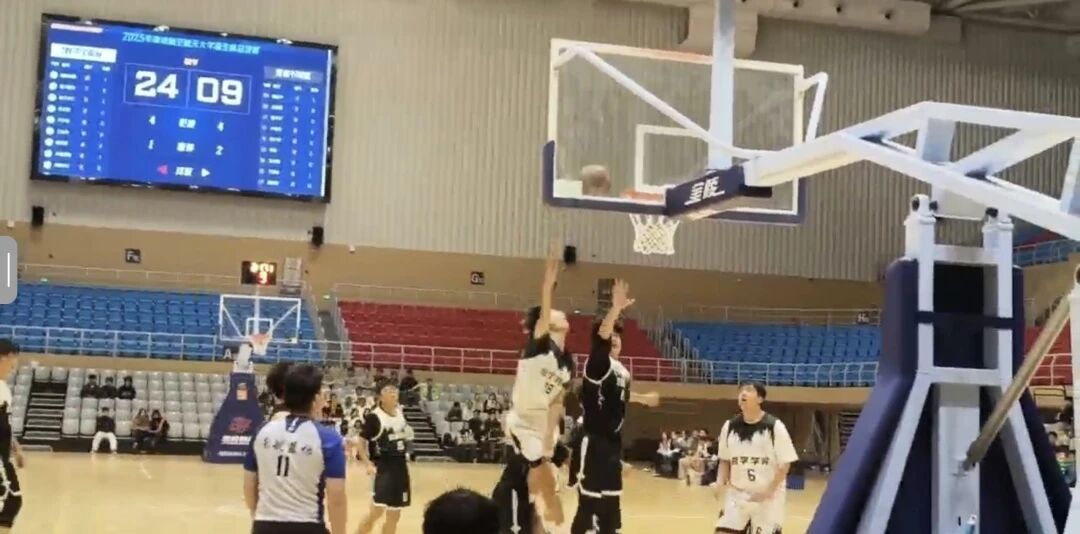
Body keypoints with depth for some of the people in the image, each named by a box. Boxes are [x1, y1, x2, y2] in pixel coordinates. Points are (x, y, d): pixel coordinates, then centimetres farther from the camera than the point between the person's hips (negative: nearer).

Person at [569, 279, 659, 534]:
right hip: (593, 443, -9)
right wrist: (616, 308, -45)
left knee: (610, 506, 15)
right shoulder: (598, 364, -11)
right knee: (589, 505, -8)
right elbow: (601, 336, -32)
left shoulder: (622, 371, 13)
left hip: (612, 443, 9)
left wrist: (642, 398, 49)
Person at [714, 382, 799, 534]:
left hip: (768, 497, -3)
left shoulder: (775, 426, -11)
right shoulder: (730, 426, 2)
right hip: (737, 494, 4)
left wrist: (769, 491, -17)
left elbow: (785, 464, -9)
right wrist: (720, 481, -6)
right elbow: (724, 460, 12)